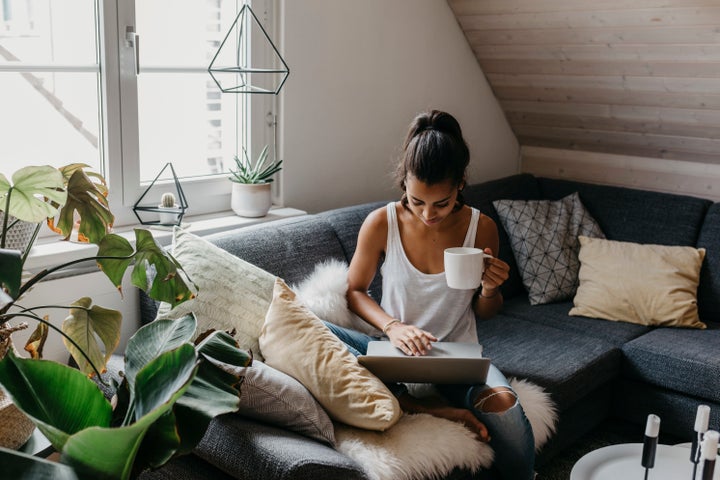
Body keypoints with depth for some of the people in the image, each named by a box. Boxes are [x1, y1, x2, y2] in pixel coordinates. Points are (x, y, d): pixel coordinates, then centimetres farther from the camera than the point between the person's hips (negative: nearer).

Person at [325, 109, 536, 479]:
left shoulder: (481, 228, -7)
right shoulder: (381, 224, -11)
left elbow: (484, 313, 7)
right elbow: (355, 290, 2)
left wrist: (490, 290, -17)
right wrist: (391, 326, -16)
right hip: (397, 352, 1)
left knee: (504, 405, -35)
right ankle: (433, 408, -25)